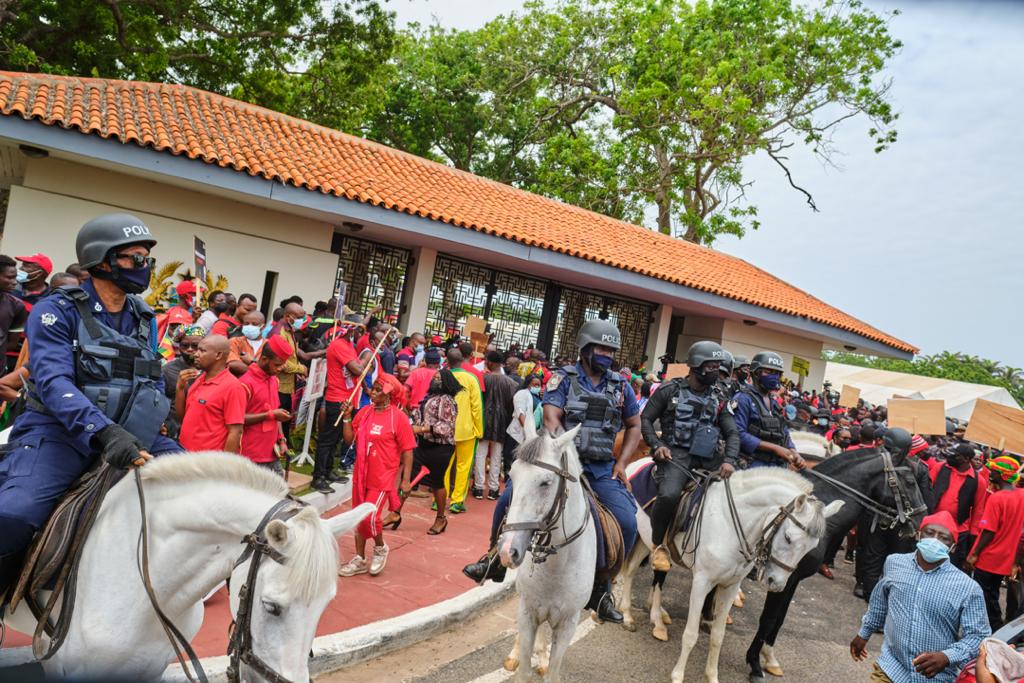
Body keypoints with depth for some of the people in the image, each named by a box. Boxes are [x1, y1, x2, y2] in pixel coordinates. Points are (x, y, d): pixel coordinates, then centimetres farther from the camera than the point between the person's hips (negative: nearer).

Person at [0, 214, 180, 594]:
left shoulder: (144, 320, 11)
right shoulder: (57, 312, -6)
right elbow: (53, 381, -19)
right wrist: (104, 432, -35)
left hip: (127, 435, 5)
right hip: (57, 431, -5)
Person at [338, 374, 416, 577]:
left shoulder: (398, 417, -14)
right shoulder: (364, 412, 2)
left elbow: (407, 451, -11)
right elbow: (349, 438, 6)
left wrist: (406, 480, -12)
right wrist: (347, 417, -6)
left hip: (382, 478, -6)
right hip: (360, 475, 6)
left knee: (370, 517, -8)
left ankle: (380, 548, 23)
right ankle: (359, 560, 29)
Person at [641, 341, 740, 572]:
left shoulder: (719, 397, 10)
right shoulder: (670, 389, -1)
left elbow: (732, 433, 6)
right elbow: (645, 420, 4)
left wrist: (729, 461, -11)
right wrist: (657, 445, -12)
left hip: (708, 457, 5)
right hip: (676, 454, -5)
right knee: (669, 494, -31)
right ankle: (658, 545, -5)